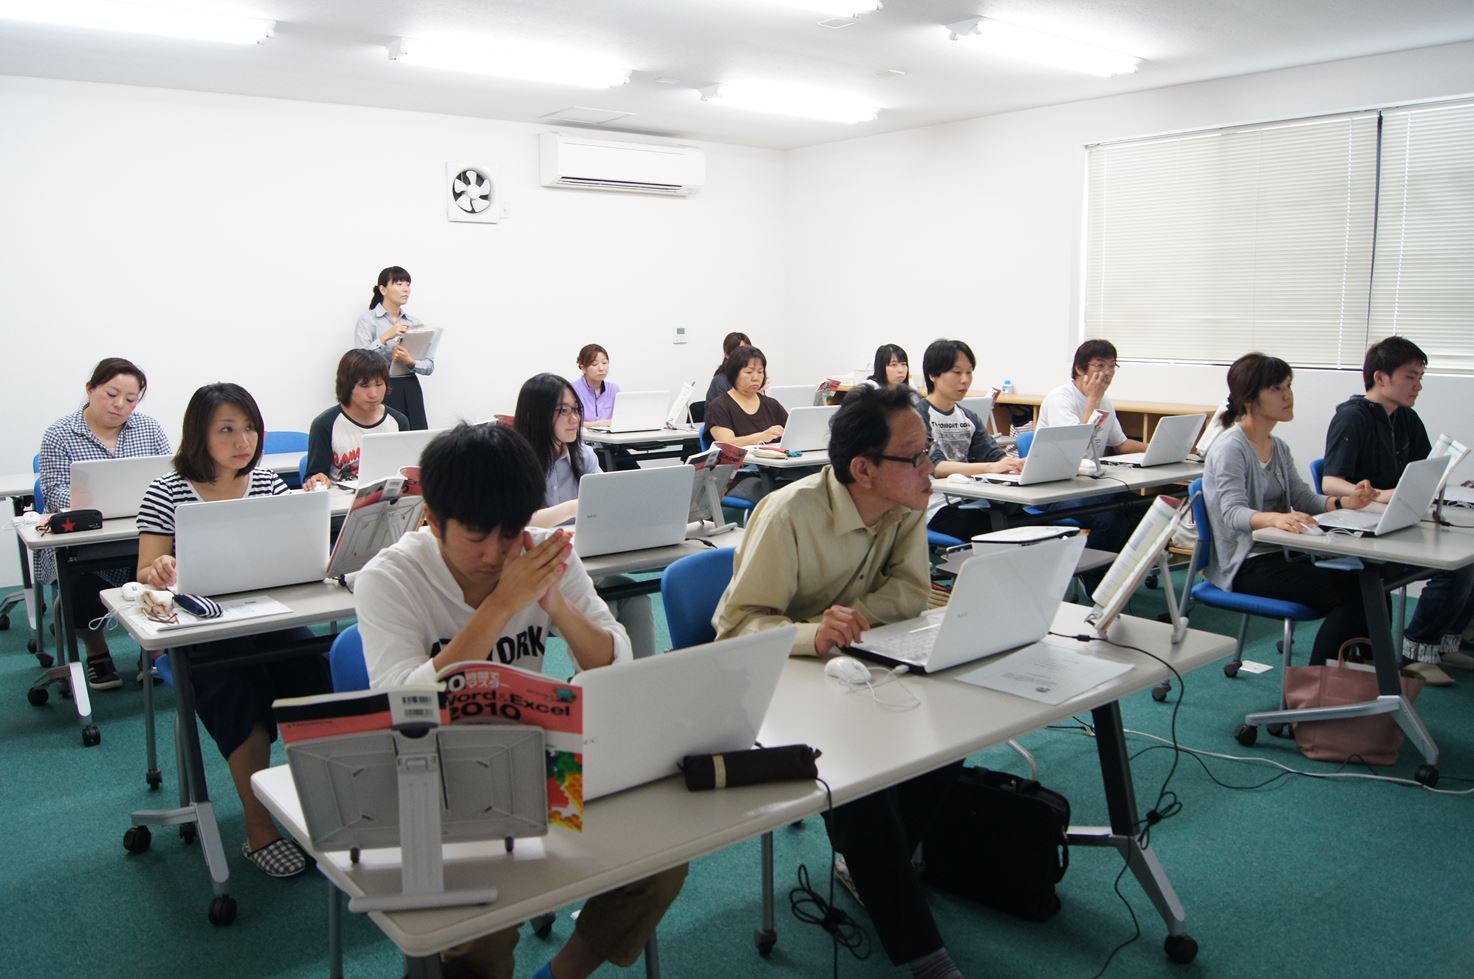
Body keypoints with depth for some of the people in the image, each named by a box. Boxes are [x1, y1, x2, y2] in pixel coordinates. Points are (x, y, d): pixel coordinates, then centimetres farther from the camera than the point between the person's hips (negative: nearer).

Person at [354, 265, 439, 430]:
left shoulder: (415, 323, 13)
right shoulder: (368, 320, 0)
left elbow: (429, 366, 5)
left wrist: (410, 362, -14)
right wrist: (385, 337, -22)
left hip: (411, 391, 4)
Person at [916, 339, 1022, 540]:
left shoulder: (969, 417, 18)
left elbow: (993, 454, 4)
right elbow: (934, 466, -18)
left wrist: (1018, 463, -20)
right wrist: (990, 468, -31)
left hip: (972, 502, 6)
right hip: (938, 507, -6)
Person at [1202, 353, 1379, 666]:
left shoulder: (1278, 448, 16)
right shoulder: (1230, 448, -12)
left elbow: (1304, 499, 10)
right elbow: (1233, 513, -24)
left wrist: (1344, 502, -11)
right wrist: (1274, 518, -44)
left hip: (1280, 554, 8)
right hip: (1245, 566, -8)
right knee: (1347, 596, -23)